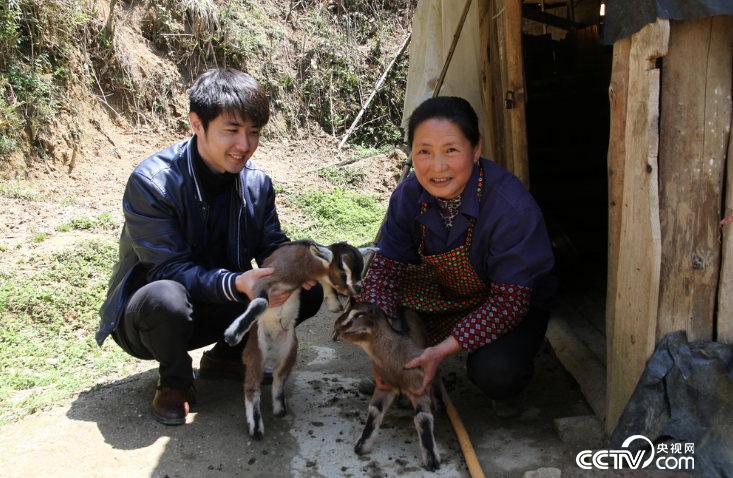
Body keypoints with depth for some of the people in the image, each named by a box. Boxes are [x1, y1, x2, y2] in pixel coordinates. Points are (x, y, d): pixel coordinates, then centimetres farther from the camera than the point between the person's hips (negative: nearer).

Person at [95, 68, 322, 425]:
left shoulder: (257, 183, -7)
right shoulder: (152, 181, -24)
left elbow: (273, 248, -5)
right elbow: (168, 269, -27)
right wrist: (236, 283, -43)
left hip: (216, 307, 5)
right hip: (149, 313, -5)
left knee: (307, 292, -12)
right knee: (166, 297, -41)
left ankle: (225, 356, 10)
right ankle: (175, 380, -6)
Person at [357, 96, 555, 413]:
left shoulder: (513, 207, -32)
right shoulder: (408, 196, -17)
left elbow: (509, 300, -30)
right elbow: (386, 266, -15)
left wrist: (443, 349, -38)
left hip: (515, 306, -4)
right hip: (445, 293, 5)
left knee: (493, 370, -33)